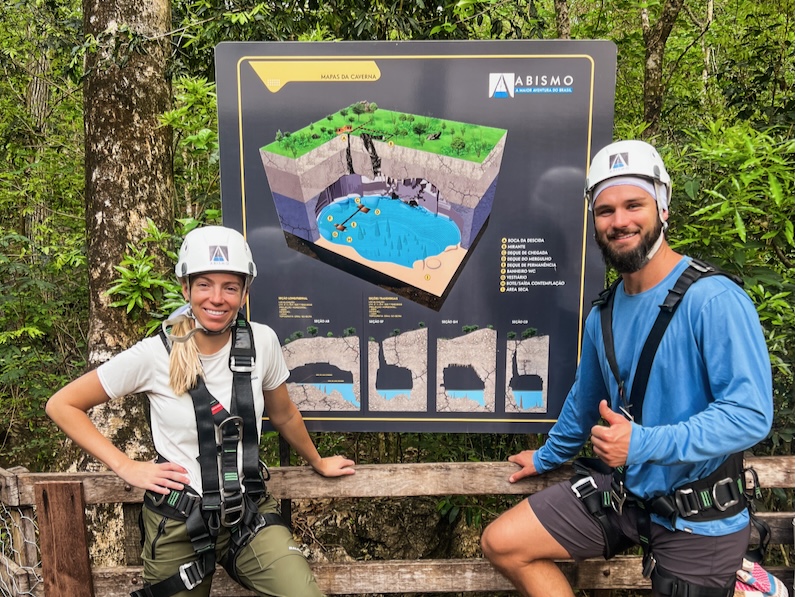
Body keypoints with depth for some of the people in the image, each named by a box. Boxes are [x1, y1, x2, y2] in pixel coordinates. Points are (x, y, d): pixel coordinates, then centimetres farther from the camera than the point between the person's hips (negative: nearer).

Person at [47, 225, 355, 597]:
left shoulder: (261, 341, -8)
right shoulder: (154, 354, -13)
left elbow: (283, 416, 8)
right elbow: (62, 405, -2)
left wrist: (317, 463, 21)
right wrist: (126, 467, -7)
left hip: (251, 513, 1)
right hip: (177, 523, -1)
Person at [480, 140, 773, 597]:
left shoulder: (714, 301, -20)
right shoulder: (604, 314, 0)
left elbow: (750, 413, -23)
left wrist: (644, 443, -31)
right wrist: (547, 457, 26)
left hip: (697, 517, -5)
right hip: (621, 490, 5)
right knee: (501, 543, -1)